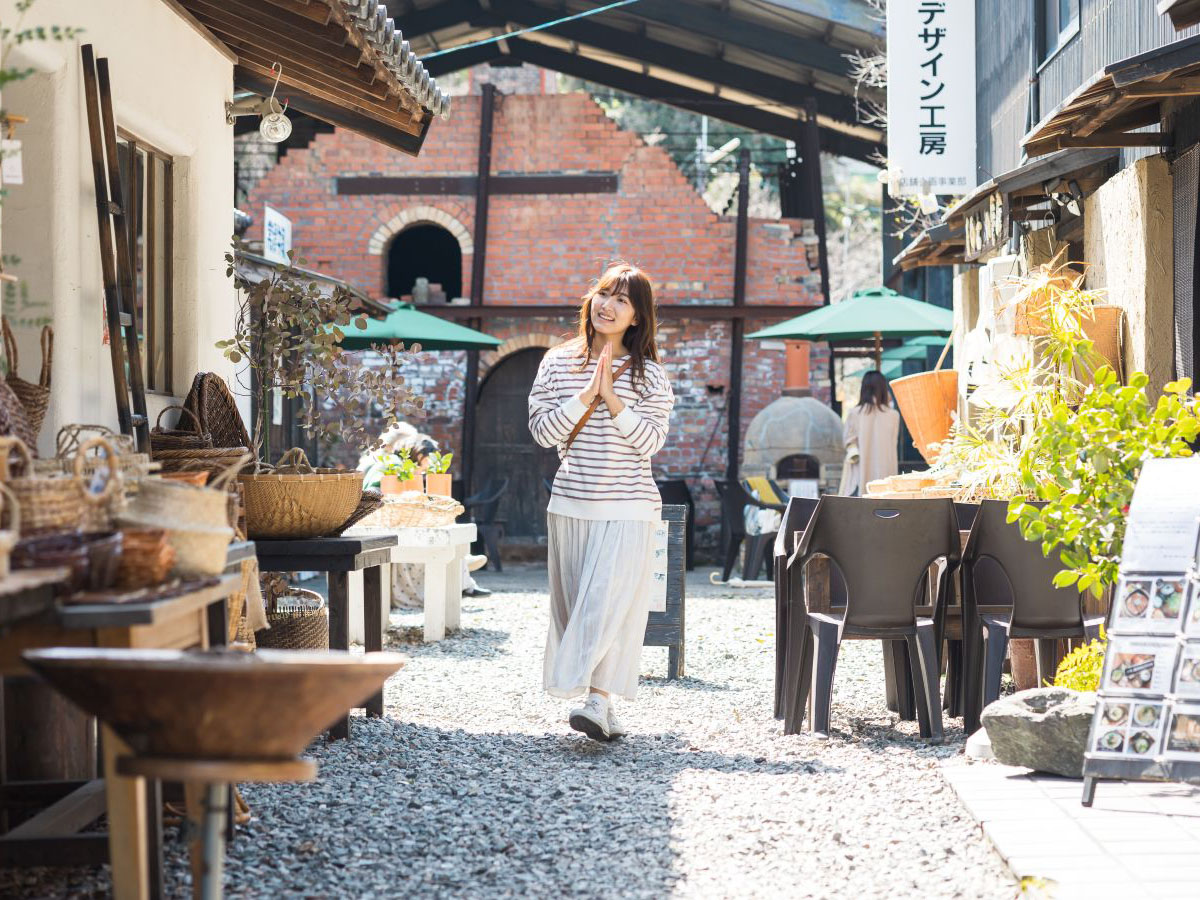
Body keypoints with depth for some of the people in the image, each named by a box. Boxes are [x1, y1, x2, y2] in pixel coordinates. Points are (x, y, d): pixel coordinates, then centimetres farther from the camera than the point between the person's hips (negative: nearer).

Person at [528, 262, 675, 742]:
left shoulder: (649, 374, 2)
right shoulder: (557, 363, 7)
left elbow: (650, 440, -7)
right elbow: (542, 429, -1)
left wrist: (612, 398, -15)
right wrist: (586, 395, -11)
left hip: (628, 508, -3)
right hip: (570, 504, 3)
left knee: (609, 600, -13)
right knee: (575, 604, 5)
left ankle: (599, 702, -19)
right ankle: (598, 704, 13)